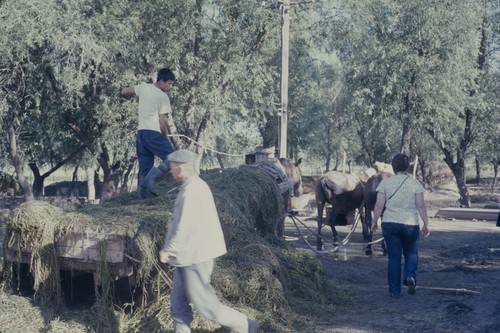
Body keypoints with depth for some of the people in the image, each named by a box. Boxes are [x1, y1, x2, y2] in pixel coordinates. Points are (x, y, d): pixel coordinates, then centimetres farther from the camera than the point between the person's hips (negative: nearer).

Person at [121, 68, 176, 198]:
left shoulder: (144, 87, 9)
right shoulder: (163, 97, -7)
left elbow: (124, 92, 18)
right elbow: (163, 121, -9)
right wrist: (165, 137, 4)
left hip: (140, 132, 7)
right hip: (154, 133, -7)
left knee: (145, 166, 12)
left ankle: (143, 192, 8)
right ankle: (151, 177, -19)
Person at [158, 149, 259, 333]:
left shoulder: (191, 192, -23)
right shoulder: (197, 185, 9)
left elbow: (183, 228, -25)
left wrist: (167, 250, -15)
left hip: (195, 255, -10)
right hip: (191, 253, 10)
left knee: (202, 299, -1)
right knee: (178, 298, 15)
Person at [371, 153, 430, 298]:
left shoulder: (385, 183, -2)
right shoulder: (414, 183, -3)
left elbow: (379, 205, -4)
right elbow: (421, 206, -5)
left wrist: (374, 222, 8)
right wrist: (426, 224, 4)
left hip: (389, 224, 1)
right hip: (410, 225, -1)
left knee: (394, 257, 7)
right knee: (411, 253, 18)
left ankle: (394, 290, 8)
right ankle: (410, 277, -7)